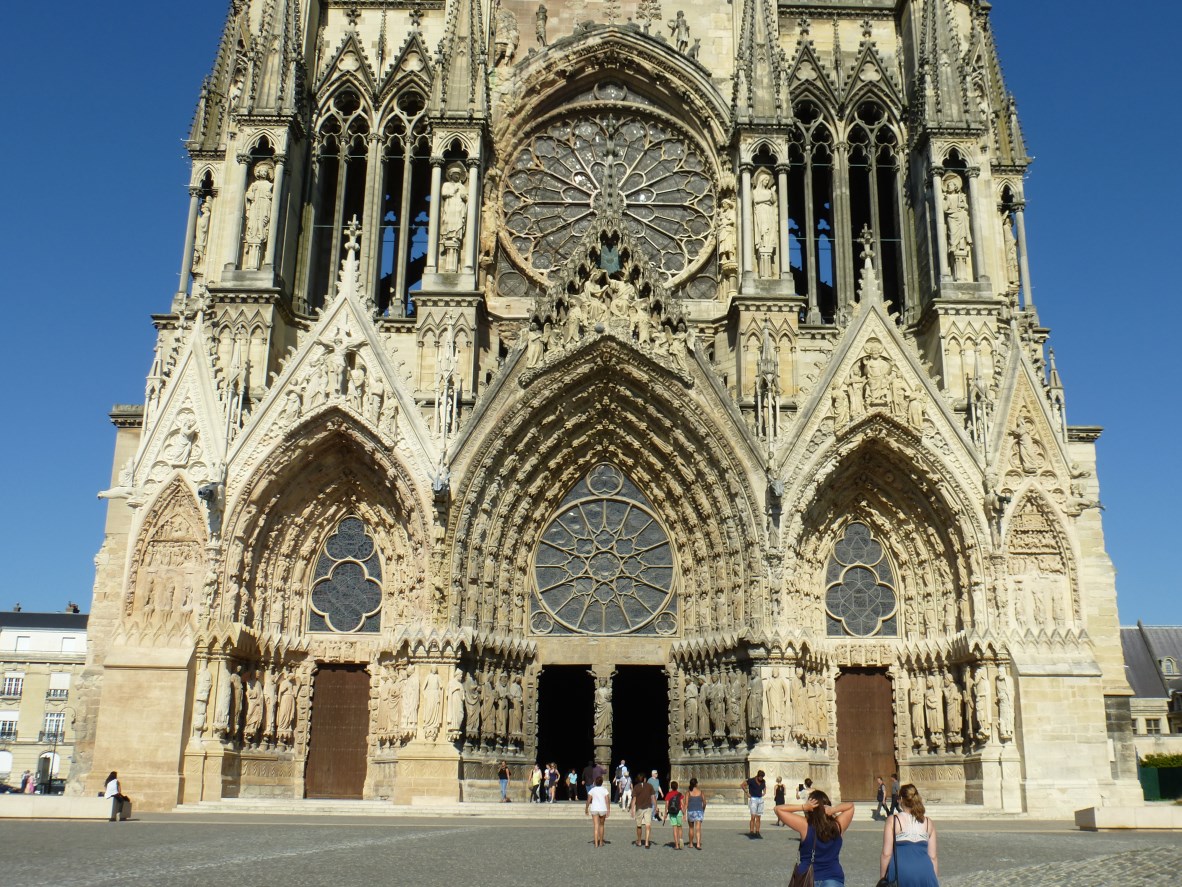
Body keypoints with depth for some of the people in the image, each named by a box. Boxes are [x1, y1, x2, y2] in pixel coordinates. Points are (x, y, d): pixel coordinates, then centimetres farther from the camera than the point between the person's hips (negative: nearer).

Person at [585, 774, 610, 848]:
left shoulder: (592, 790, -1)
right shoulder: (605, 790, -3)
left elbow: (588, 801, -1)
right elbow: (607, 801, -10)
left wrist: (586, 809, 11)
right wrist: (608, 811, -11)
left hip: (594, 809, 0)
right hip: (603, 809, 0)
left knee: (596, 826, -2)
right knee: (601, 825, 18)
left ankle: (596, 843, -11)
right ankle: (601, 842, 28)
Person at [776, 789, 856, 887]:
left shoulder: (805, 826, -10)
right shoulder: (837, 826, -3)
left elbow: (778, 809, -6)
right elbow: (850, 806, 13)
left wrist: (803, 807, -14)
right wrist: (834, 809, -7)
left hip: (807, 879, -1)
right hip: (833, 879, 1)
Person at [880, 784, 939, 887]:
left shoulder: (893, 820, 0)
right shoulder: (928, 822, 10)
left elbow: (886, 854, -3)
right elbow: (933, 856, 11)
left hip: (900, 871, -3)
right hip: (925, 872, 3)